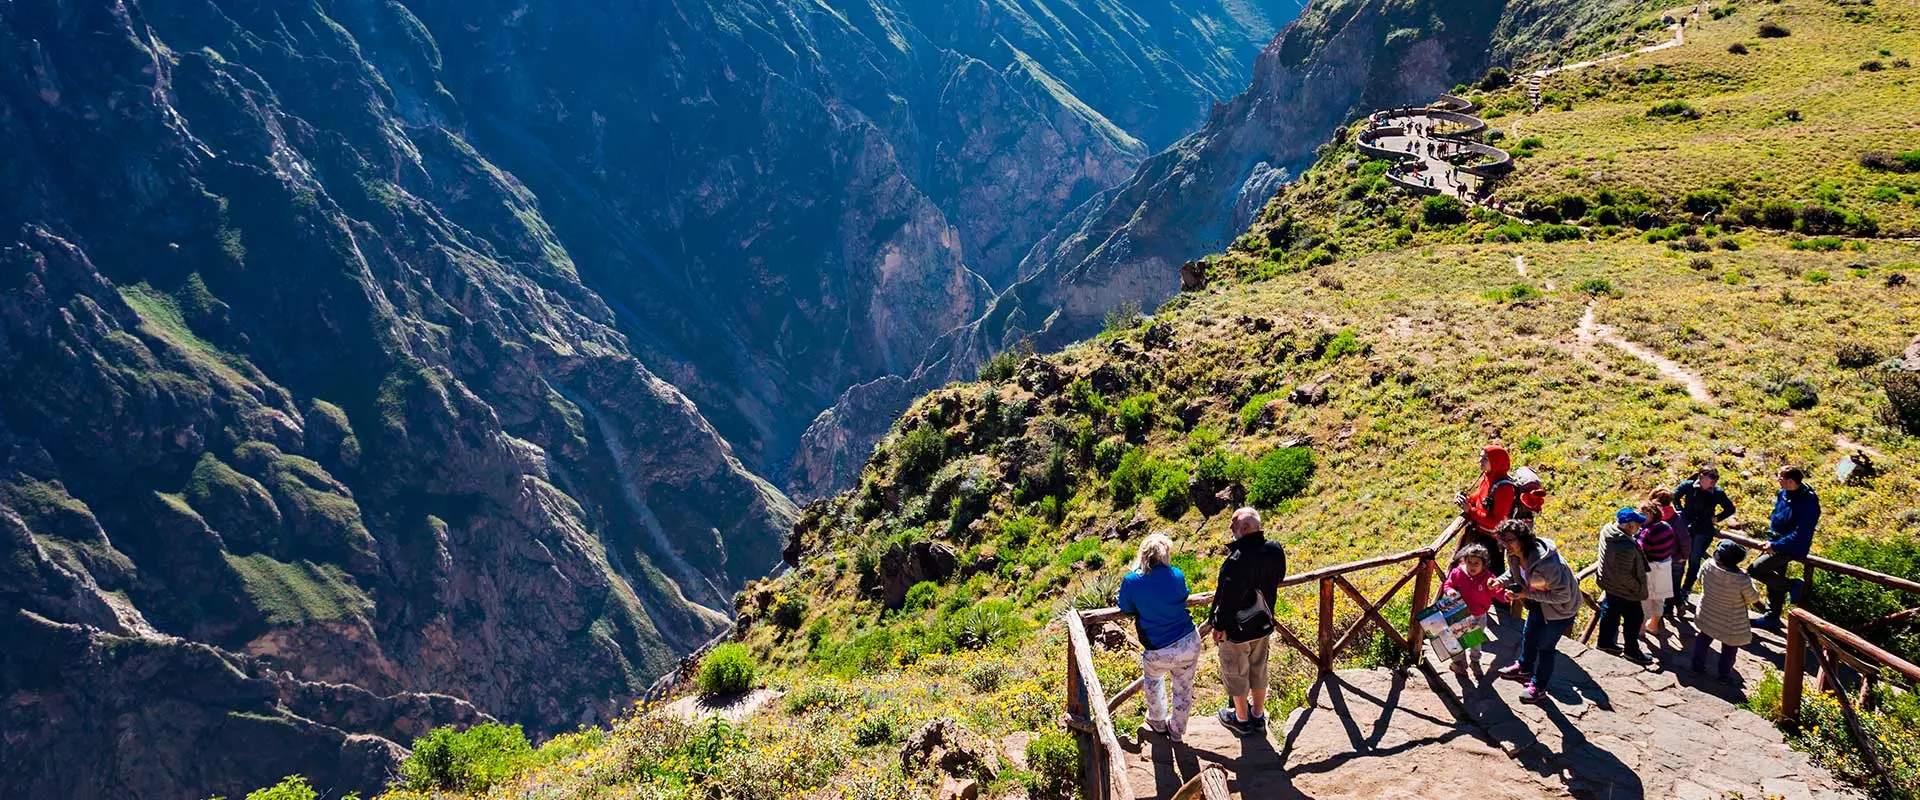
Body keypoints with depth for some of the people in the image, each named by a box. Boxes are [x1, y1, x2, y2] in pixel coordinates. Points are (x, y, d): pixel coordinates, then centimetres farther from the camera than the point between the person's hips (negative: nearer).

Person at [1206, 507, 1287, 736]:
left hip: (1237, 629, -6)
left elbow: (1228, 598, -26)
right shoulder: (1275, 550, -13)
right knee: (1259, 669, 24)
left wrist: (1219, 627, -11)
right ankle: (1258, 714, 41)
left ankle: (1241, 719, 34)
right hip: (1263, 623, 6)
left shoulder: (1237, 560, -35)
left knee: (1236, 673, 16)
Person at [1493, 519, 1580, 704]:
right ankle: (1525, 669, 51)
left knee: (1544, 645, 3)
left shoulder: (1546, 564, -42)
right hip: (1540, 603, 9)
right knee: (1528, 634, 25)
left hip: (1561, 607, -8)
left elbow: (1562, 596, -33)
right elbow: (1513, 574, 6)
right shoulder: (1514, 555, -16)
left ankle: (1539, 687, 23)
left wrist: (1527, 594, -33)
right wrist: (1500, 581, -16)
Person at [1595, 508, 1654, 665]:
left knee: (1610, 613, 27)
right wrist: (1637, 587, -16)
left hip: (1609, 584, 8)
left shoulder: (1607, 530, -13)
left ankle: (1606, 642, 45)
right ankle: (1631, 651, 33)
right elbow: (1623, 576, -32)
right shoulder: (1626, 548, -40)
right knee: (1633, 620, 14)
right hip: (1625, 591, -8)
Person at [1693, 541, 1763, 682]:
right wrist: (1750, 583, -1)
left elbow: (1700, 579, 0)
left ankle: (1698, 664, 41)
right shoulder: (1742, 580, -35)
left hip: (1707, 616, 4)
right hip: (1731, 625, -4)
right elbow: (1753, 598, -16)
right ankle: (1724, 674, 33)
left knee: (1703, 638, 27)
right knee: (1729, 648, 20)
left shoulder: (1708, 567, -24)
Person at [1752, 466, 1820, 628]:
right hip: (1777, 544, 8)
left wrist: (1776, 546, -25)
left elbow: (1801, 534, -28)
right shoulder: (1784, 493, -2)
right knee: (1775, 581, 19)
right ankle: (1772, 617, 35)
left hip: (1791, 548, -8)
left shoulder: (1808, 502, -26)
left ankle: (1792, 585, 1)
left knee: (1755, 569, -16)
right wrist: (1770, 539, 2)